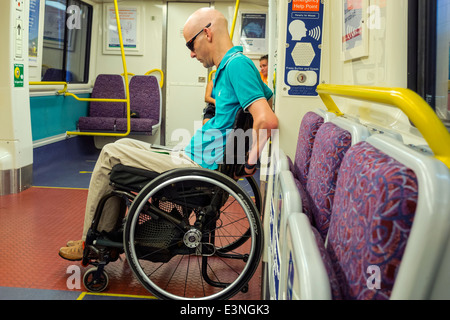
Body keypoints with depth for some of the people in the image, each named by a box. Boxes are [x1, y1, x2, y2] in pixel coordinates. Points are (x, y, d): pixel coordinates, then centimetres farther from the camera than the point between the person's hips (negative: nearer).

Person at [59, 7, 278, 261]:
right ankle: (106, 233, 24)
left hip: (198, 168, -11)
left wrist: (249, 164, -17)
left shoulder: (237, 64, -19)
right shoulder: (230, 66, 12)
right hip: (193, 157, 11)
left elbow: (268, 121, -30)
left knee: (111, 155, -1)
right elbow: (269, 96, 27)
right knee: (123, 145, 20)